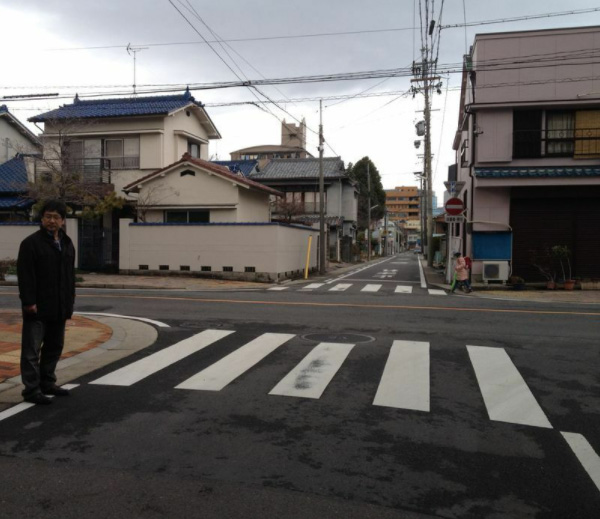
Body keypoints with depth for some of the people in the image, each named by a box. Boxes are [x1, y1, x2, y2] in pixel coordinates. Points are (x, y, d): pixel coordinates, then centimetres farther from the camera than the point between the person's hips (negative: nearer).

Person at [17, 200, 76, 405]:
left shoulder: (67, 243, 14)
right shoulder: (31, 243, -8)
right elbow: (25, 276, -14)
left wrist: (69, 302, 13)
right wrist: (28, 302, -19)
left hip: (59, 308, 7)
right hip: (38, 308, -7)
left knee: (54, 347, 15)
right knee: (32, 349, -3)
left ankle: (47, 383, 27)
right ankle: (31, 389, 3)